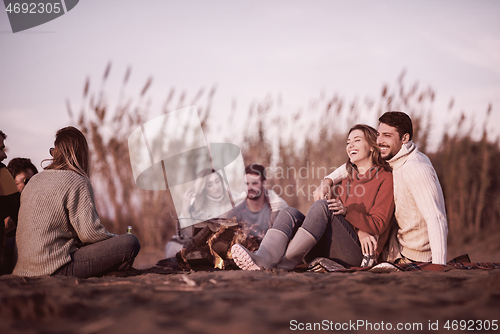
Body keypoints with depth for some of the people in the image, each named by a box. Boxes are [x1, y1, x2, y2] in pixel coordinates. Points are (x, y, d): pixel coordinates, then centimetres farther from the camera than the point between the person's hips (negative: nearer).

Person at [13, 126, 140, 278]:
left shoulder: (35, 180, 15)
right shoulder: (78, 182, -9)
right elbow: (90, 233, -14)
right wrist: (116, 239, 6)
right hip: (57, 269, -8)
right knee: (130, 243, -12)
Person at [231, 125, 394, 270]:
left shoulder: (385, 178, 8)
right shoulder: (346, 182, 29)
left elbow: (378, 225, -4)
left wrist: (345, 211, -20)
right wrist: (360, 231, -11)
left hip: (358, 252, -6)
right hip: (330, 250, 6)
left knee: (321, 205, -29)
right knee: (290, 213, -18)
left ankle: (286, 262, -38)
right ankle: (263, 258, -45)